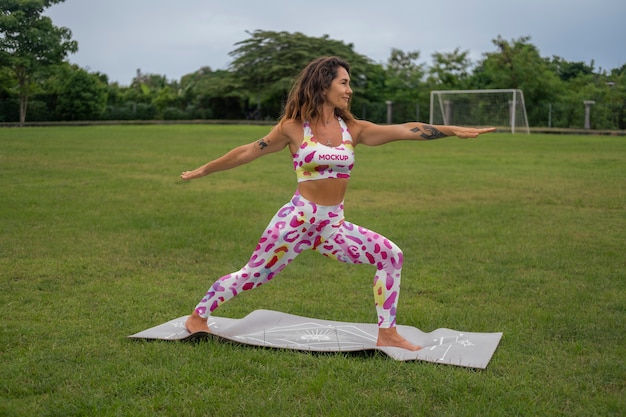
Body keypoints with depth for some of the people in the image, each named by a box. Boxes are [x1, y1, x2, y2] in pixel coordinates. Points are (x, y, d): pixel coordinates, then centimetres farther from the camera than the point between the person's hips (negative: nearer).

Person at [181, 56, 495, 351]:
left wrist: (453, 130, -7)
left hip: (334, 224, 5)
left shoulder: (353, 130, 4)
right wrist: (203, 170, 9)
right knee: (252, 275, 2)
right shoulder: (294, 128, -6)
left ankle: (386, 334, 8)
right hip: (297, 219, -5)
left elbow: (405, 130, -1)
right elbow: (249, 152, 3)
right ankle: (198, 316, 26)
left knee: (391, 255, -2)